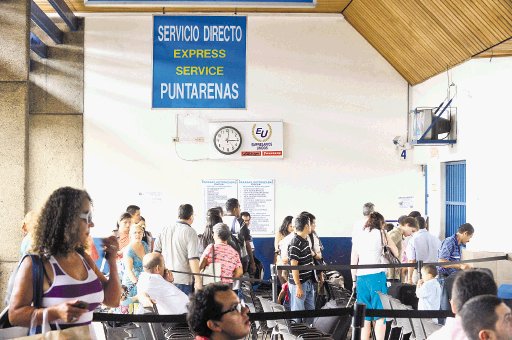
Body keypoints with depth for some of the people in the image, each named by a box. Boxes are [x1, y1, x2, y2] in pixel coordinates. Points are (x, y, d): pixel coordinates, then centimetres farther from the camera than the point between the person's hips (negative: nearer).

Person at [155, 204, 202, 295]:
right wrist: (198, 280, -13)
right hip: (183, 280, -6)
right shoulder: (190, 232, -11)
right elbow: (193, 259, -16)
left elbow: (156, 251, 12)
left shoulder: (166, 229, 8)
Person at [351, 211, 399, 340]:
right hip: (377, 275, -4)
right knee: (380, 315, 0)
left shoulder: (358, 235, 12)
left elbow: (353, 260, 12)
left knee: (365, 317, 9)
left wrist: (354, 280, 17)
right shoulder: (381, 234, 3)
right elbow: (396, 253, 8)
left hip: (361, 277, 4)